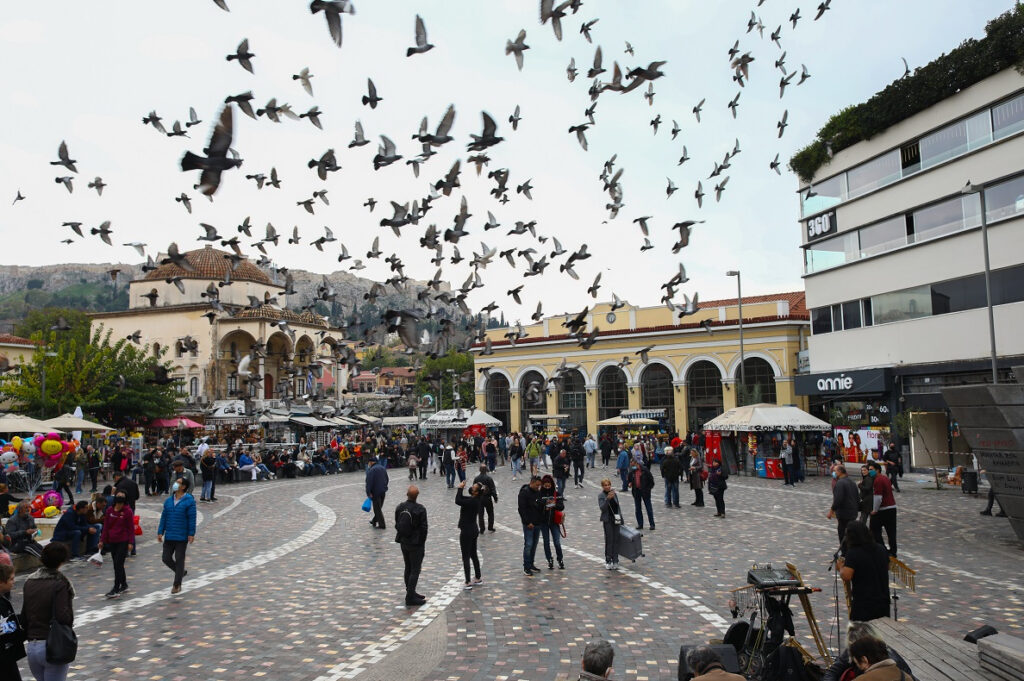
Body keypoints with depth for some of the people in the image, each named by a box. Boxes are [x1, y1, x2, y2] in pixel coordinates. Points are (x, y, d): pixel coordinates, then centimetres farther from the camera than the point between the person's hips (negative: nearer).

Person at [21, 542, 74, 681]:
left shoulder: (29, 582, 5)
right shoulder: (60, 584, -15)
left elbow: (23, 616, 11)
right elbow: (63, 617, -21)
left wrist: (29, 637, 20)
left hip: (31, 647, 6)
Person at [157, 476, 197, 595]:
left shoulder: (189, 500, -10)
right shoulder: (168, 501, 6)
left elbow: (192, 518, -11)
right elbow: (163, 517, 9)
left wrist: (191, 534, -13)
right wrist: (160, 532, 3)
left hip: (182, 537, -5)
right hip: (169, 536, 5)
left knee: (179, 559, 3)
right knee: (166, 559, 7)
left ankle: (177, 585, 16)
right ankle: (181, 572, 33)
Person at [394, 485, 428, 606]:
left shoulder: (399, 507, -2)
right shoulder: (420, 509, -19)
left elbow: (397, 525, 5)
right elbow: (423, 528, -15)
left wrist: (401, 537, 16)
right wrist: (422, 542, -2)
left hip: (404, 542, 6)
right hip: (416, 544, -6)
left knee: (408, 568, 17)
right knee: (415, 570, 1)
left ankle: (411, 593, 28)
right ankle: (410, 597, 1)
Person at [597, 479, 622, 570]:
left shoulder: (614, 493, 9)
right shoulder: (601, 496, -5)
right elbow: (602, 507, -18)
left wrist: (620, 517, 14)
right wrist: (607, 498, -29)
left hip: (615, 519, 4)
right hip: (607, 520, -4)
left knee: (616, 540, 4)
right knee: (609, 540, -5)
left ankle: (615, 561, 10)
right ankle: (608, 561, 5)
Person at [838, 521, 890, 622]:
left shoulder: (853, 553, -17)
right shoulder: (881, 549, 3)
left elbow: (846, 576, -24)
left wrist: (840, 567, -4)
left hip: (863, 604, -6)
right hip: (883, 602, 6)